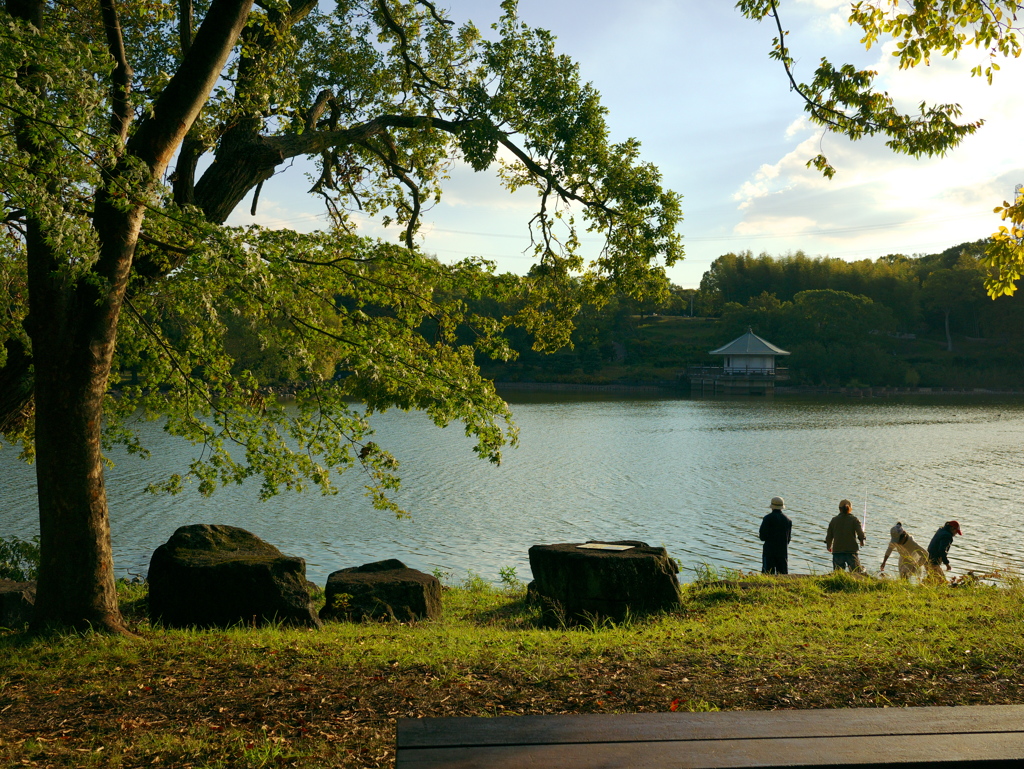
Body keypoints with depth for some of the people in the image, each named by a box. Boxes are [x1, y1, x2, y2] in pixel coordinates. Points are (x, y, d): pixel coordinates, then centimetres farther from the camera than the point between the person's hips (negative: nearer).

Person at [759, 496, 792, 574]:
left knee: (768, 574, -3)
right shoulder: (788, 519, 6)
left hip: (769, 551, -4)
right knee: (783, 576, 8)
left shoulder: (768, 518, -9)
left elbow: (763, 537, -11)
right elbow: (788, 538, 11)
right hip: (783, 551, 4)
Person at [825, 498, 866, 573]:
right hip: (851, 551, -2)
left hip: (837, 551, 2)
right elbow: (860, 533, -12)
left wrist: (829, 547, 25)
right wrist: (862, 541, 10)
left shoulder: (834, 520, 6)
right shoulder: (854, 519, -1)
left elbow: (829, 537, 7)